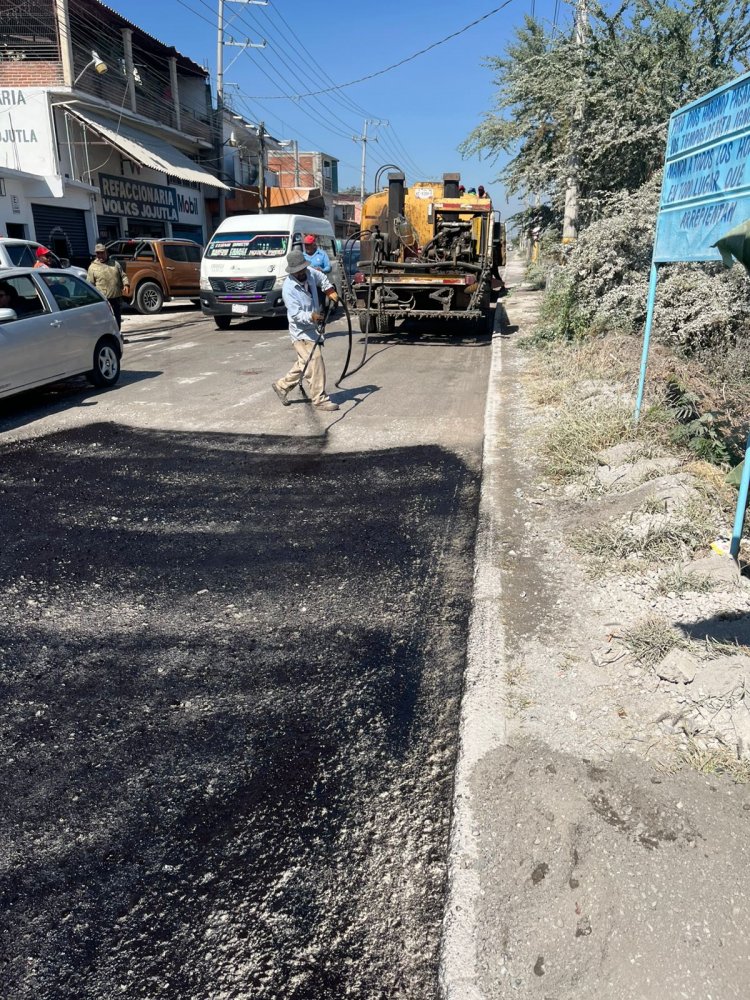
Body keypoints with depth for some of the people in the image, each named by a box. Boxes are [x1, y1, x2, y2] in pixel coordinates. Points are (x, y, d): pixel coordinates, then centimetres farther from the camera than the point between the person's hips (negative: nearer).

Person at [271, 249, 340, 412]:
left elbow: (322, 278, 22)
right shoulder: (288, 288, -22)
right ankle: (320, 399, -4)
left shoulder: (310, 273, -2)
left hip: (311, 328, 8)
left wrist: (330, 291, 9)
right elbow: (296, 315, -27)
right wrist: (311, 317, -43)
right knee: (315, 363, -11)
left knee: (304, 363, 18)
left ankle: (282, 386, 32)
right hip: (301, 331, -8)